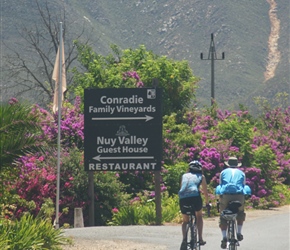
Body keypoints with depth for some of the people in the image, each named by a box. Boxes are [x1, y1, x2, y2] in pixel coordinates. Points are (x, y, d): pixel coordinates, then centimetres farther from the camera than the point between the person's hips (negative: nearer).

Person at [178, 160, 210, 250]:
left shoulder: (184, 176, 27)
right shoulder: (201, 176, 22)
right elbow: (205, 192, 26)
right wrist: (207, 203, 40)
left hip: (183, 199, 2)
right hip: (195, 196, -2)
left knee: (185, 221, 19)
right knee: (199, 216, 26)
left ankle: (184, 239, -4)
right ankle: (200, 238, 16)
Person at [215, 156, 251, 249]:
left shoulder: (223, 172, 20)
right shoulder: (241, 173, 21)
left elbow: (220, 185, 18)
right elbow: (244, 186, 18)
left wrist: (221, 199, 22)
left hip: (225, 196, -1)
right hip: (239, 196, 1)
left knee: (223, 217, 8)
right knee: (241, 213, 27)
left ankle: (224, 237, -7)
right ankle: (239, 233, 17)